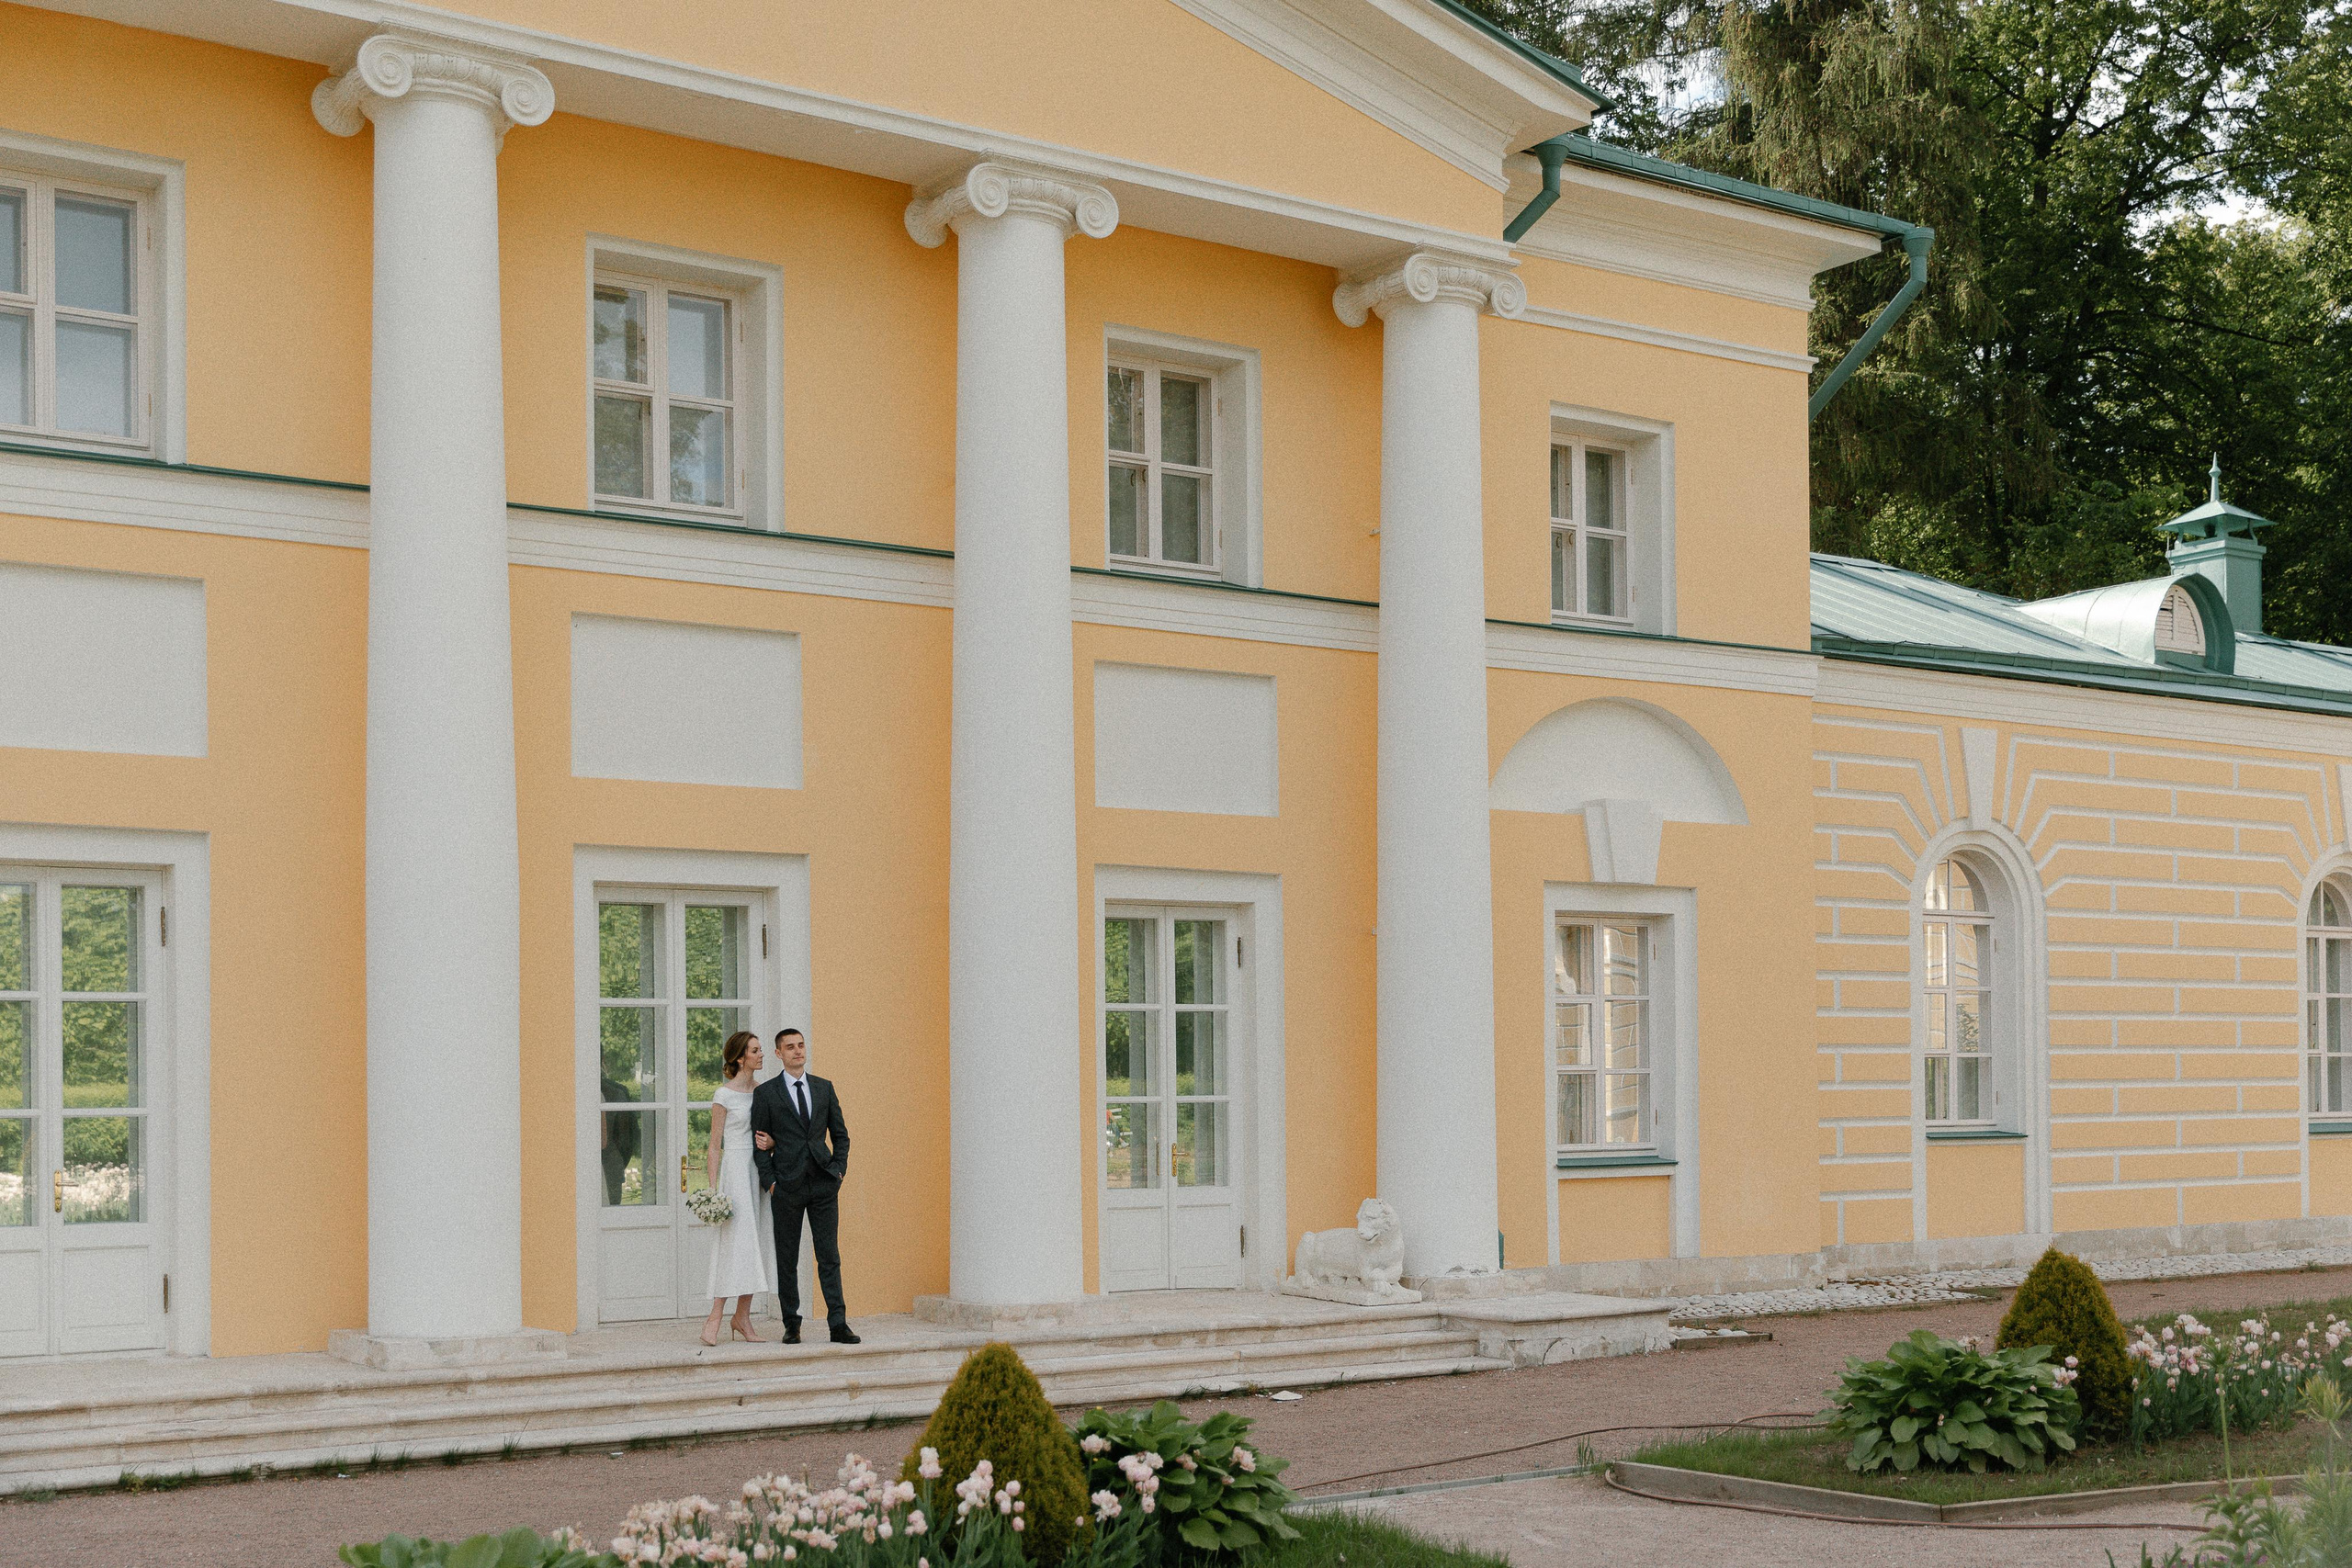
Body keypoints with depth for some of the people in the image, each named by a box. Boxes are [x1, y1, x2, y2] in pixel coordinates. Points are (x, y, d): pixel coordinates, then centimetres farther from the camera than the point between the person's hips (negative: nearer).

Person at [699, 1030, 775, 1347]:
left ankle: (743, 1317, 11)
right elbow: (715, 1146, -6)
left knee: (754, 1241, 5)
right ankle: (714, 1318, -7)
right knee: (734, 1242, -11)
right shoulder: (724, 1095, -7)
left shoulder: (762, 1090, 11)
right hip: (734, 1169, -6)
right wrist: (713, 1189, -11)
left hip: (759, 1168, 6)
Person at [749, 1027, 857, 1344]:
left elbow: (840, 1134, 15)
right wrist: (770, 1182, -6)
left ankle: (838, 1324, -2)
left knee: (829, 1256, -1)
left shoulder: (824, 1088, 11)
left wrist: (838, 1170, 3)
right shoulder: (766, 1093, 2)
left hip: (823, 1184, 2)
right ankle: (791, 1325, 11)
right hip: (787, 1185, -2)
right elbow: (759, 1142, 2)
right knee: (787, 1260, 4)